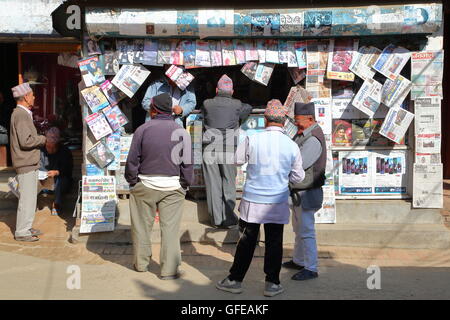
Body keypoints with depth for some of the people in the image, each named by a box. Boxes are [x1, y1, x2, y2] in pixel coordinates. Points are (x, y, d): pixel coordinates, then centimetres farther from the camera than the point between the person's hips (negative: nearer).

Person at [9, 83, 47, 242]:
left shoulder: (23, 114, 16)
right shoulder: (20, 115, -16)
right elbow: (26, 141, -23)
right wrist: (42, 139, -11)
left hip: (30, 163, 10)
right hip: (26, 164, -10)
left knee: (31, 197, 16)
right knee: (27, 198, -4)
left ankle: (27, 227, 25)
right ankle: (21, 232, 4)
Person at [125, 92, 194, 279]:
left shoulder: (143, 129, -5)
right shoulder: (182, 132, -2)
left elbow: (132, 160, -3)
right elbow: (188, 164, 1)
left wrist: (132, 181, 9)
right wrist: (185, 185, 11)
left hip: (145, 185, 0)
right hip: (172, 187, 0)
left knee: (142, 226, 15)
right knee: (170, 228, 5)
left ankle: (141, 263, 29)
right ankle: (169, 270, 9)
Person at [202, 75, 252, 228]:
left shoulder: (207, 104, 4)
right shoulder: (237, 105, 2)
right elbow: (248, 109, 22)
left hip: (210, 151, 1)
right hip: (228, 151, -1)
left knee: (213, 186, 7)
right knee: (229, 185, 9)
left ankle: (216, 219, 12)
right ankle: (229, 218, 10)